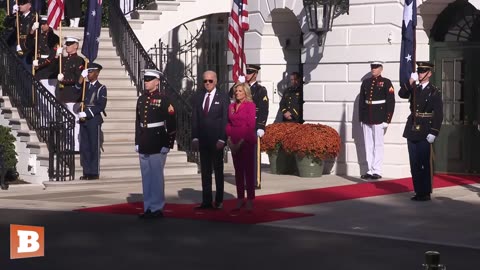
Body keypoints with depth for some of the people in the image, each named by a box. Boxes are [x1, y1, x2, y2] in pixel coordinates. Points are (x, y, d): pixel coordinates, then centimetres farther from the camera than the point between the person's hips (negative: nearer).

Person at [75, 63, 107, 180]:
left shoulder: (101, 88, -4)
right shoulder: (85, 85, 13)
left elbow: (101, 106, -11)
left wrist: (86, 113, -15)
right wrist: (81, 78, -10)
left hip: (94, 120, -6)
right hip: (83, 120, 6)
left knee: (94, 147, -2)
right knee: (84, 147, 6)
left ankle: (94, 173, 3)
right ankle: (86, 172, 12)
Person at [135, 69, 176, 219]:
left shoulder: (163, 99, -7)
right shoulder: (141, 99, 11)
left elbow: (172, 124, -9)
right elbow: (138, 121, 15)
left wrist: (168, 144, -12)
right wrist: (137, 142, 11)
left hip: (157, 144, -6)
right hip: (143, 145, 6)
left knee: (157, 176, -2)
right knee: (146, 177, 10)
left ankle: (157, 208, 6)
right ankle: (148, 207, 17)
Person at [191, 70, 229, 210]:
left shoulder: (223, 97, -4)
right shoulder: (198, 96, 8)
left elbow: (225, 119, -7)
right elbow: (194, 118, 7)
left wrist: (222, 139, -13)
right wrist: (195, 138, -1)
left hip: (217, 140, -4)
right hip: (202, 140, 4)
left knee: (218, 171, 6)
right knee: (205, 171, 6)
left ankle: (219, 201, 11)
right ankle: (206, 201, 9)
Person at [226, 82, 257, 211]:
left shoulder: (250, 105, -4)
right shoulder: (231, 106, 12)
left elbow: (251, 125, -9)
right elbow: (229, 124, 15)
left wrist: (242, 140, -12)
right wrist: (229, 138, 1)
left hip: (247, 141, -5)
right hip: (234, 143, 5)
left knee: (248, 170, -3)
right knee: (238, 170, 7)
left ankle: (250, 199, -1)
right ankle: (240, 198, 12)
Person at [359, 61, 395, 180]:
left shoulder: (386, 82, -2)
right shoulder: (365, 83, 12)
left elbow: (391, 102, -6)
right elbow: (361, 101, 14)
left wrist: (387, 120, -10)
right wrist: (361, 118, 10)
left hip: (379, 120, -5)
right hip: (367, 120, 5)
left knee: (378, 145, -1)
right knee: (368, 145, 7)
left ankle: (377, 171, 2)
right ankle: (369, 171, 12)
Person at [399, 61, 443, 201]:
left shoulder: (435, 92, -4)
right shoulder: (414, 89, 12)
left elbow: (438, 115, -8)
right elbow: (402, 94, -6)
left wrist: (433, 133, -15)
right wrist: (410, 82, -16)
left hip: (425, 134, -5)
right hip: (412, 132, 5)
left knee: (426, 164, 0)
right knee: (414, 164, 8)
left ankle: (426, 193, 7)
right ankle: (418, 191, 16)